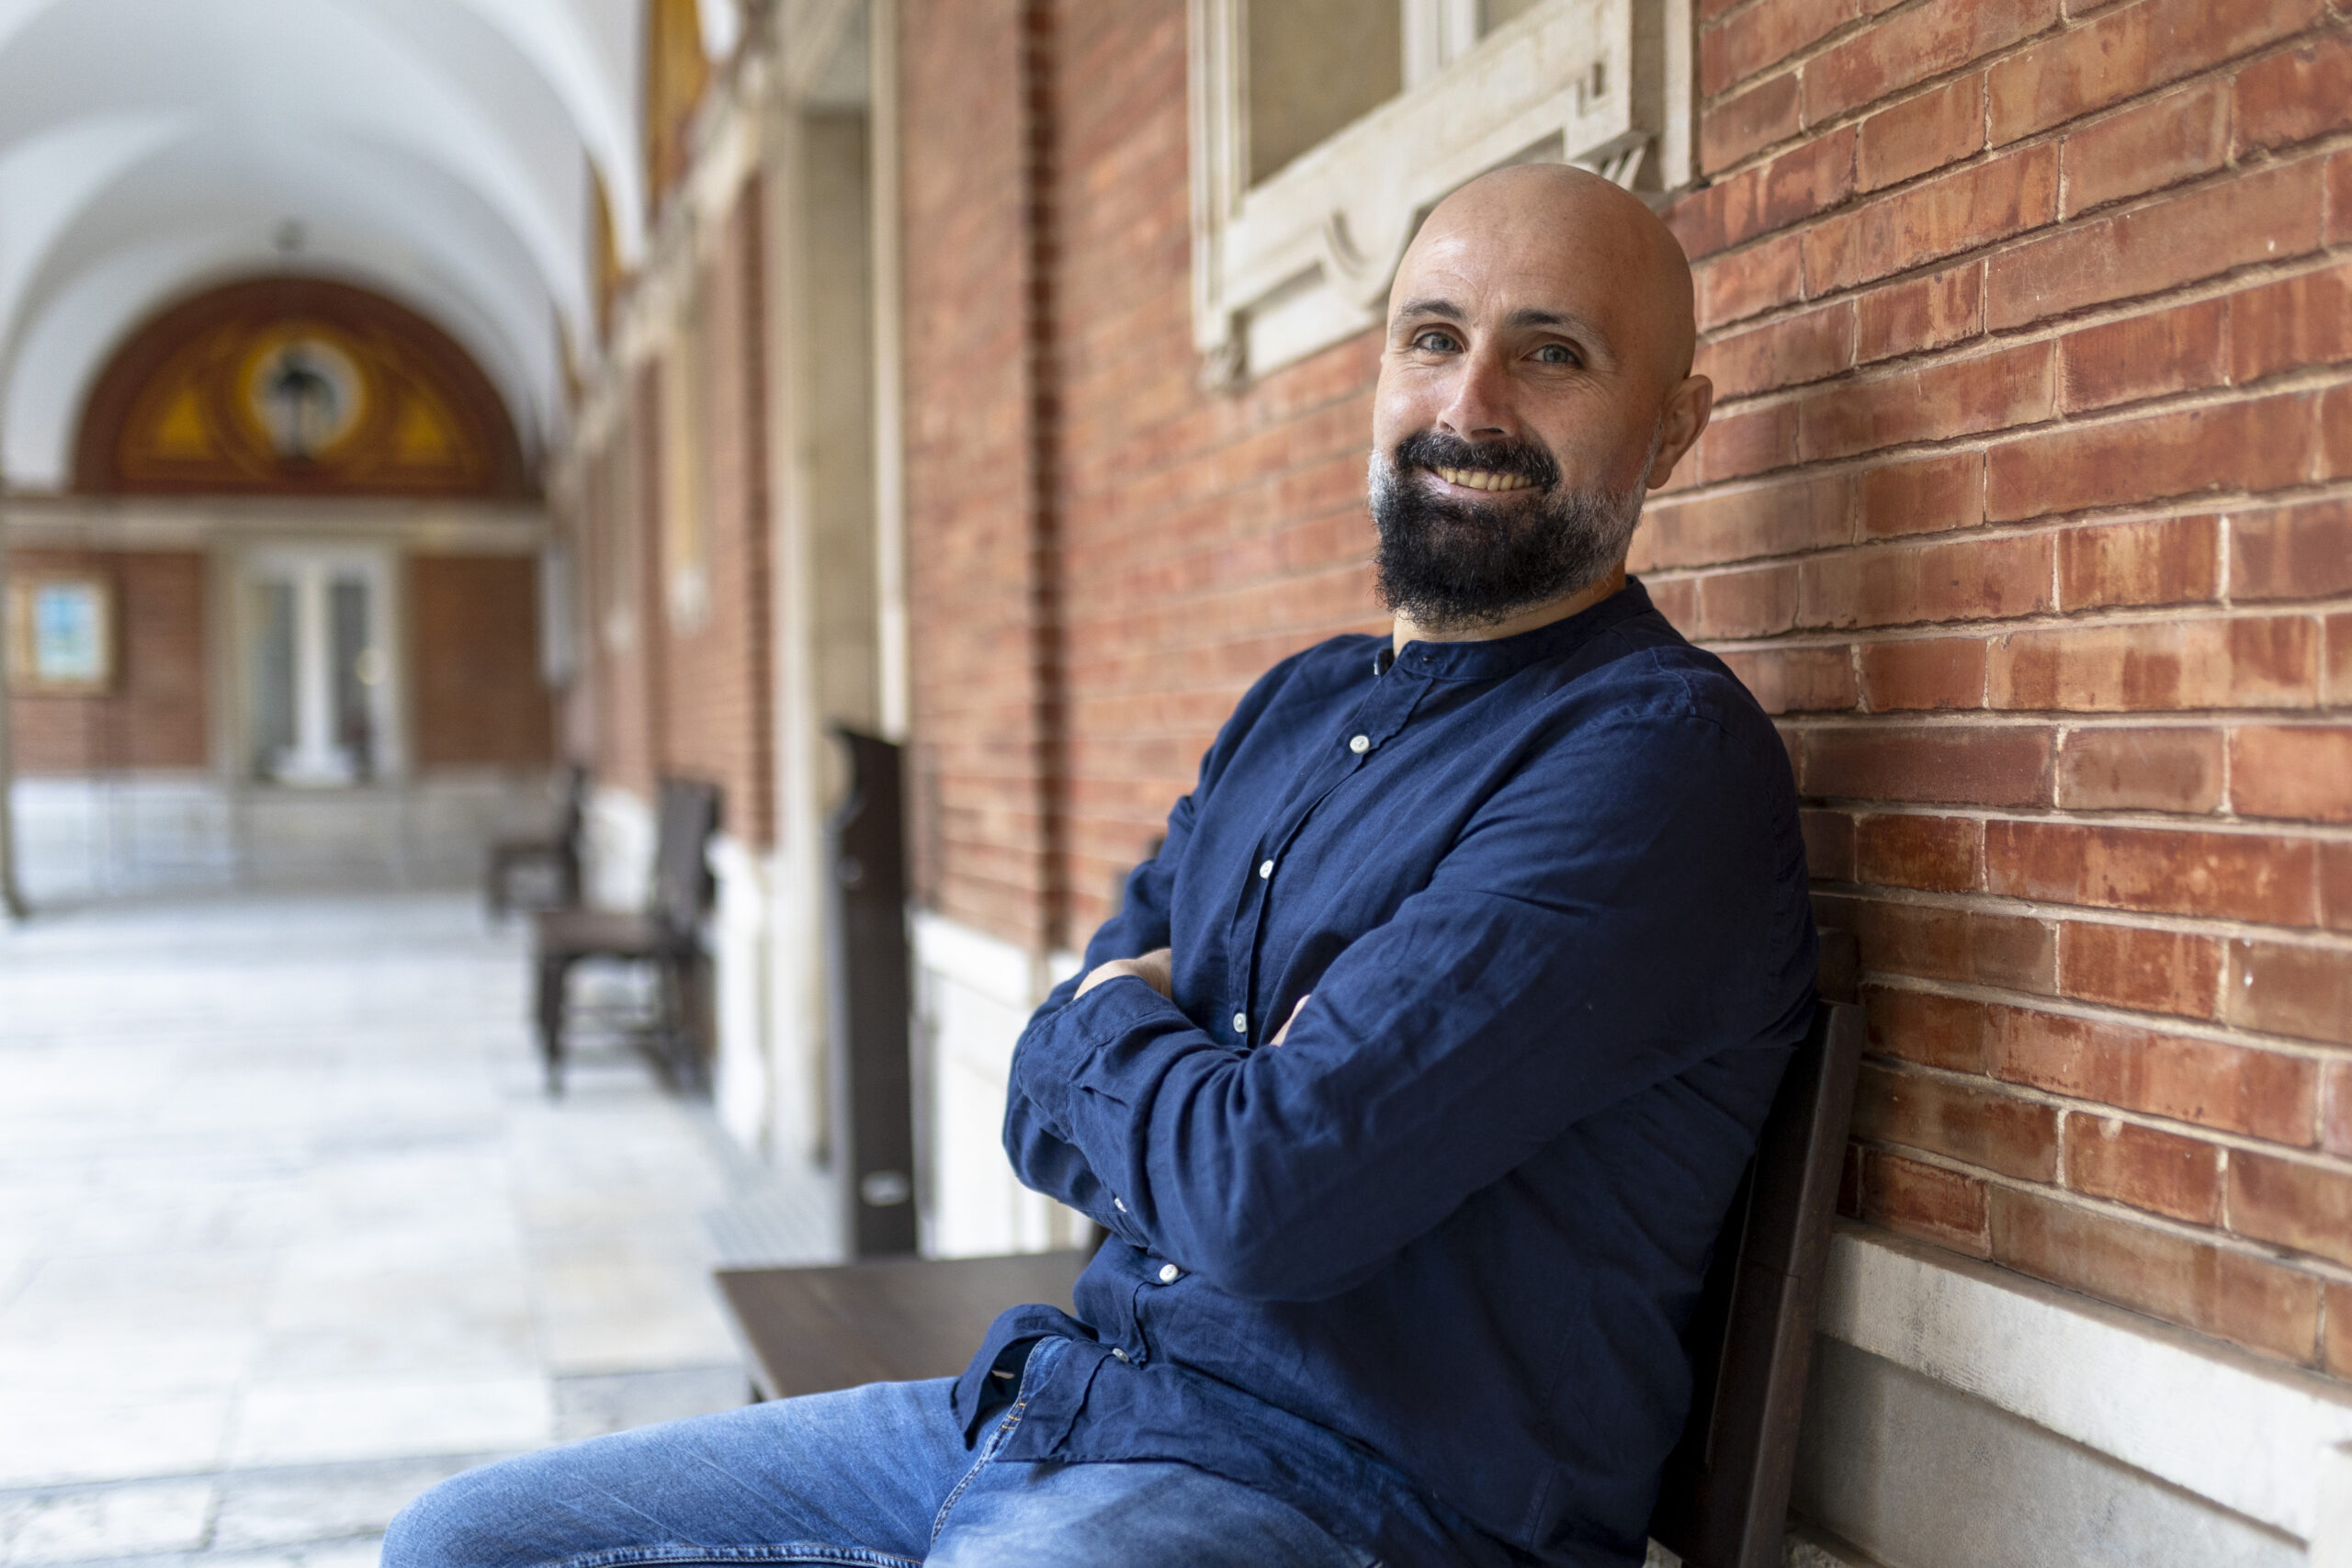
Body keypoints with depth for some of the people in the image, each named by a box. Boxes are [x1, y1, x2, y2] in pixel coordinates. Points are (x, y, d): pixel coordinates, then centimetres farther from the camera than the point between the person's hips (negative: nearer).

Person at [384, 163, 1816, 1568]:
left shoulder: (1658, 755, -14)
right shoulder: (1297, 707, 14)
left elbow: (1272, 1193, -22)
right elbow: (1053, 1111, 13)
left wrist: (1111, 1031, -1)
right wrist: (1223, 1091, -9)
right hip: (1048, 1406, 8)